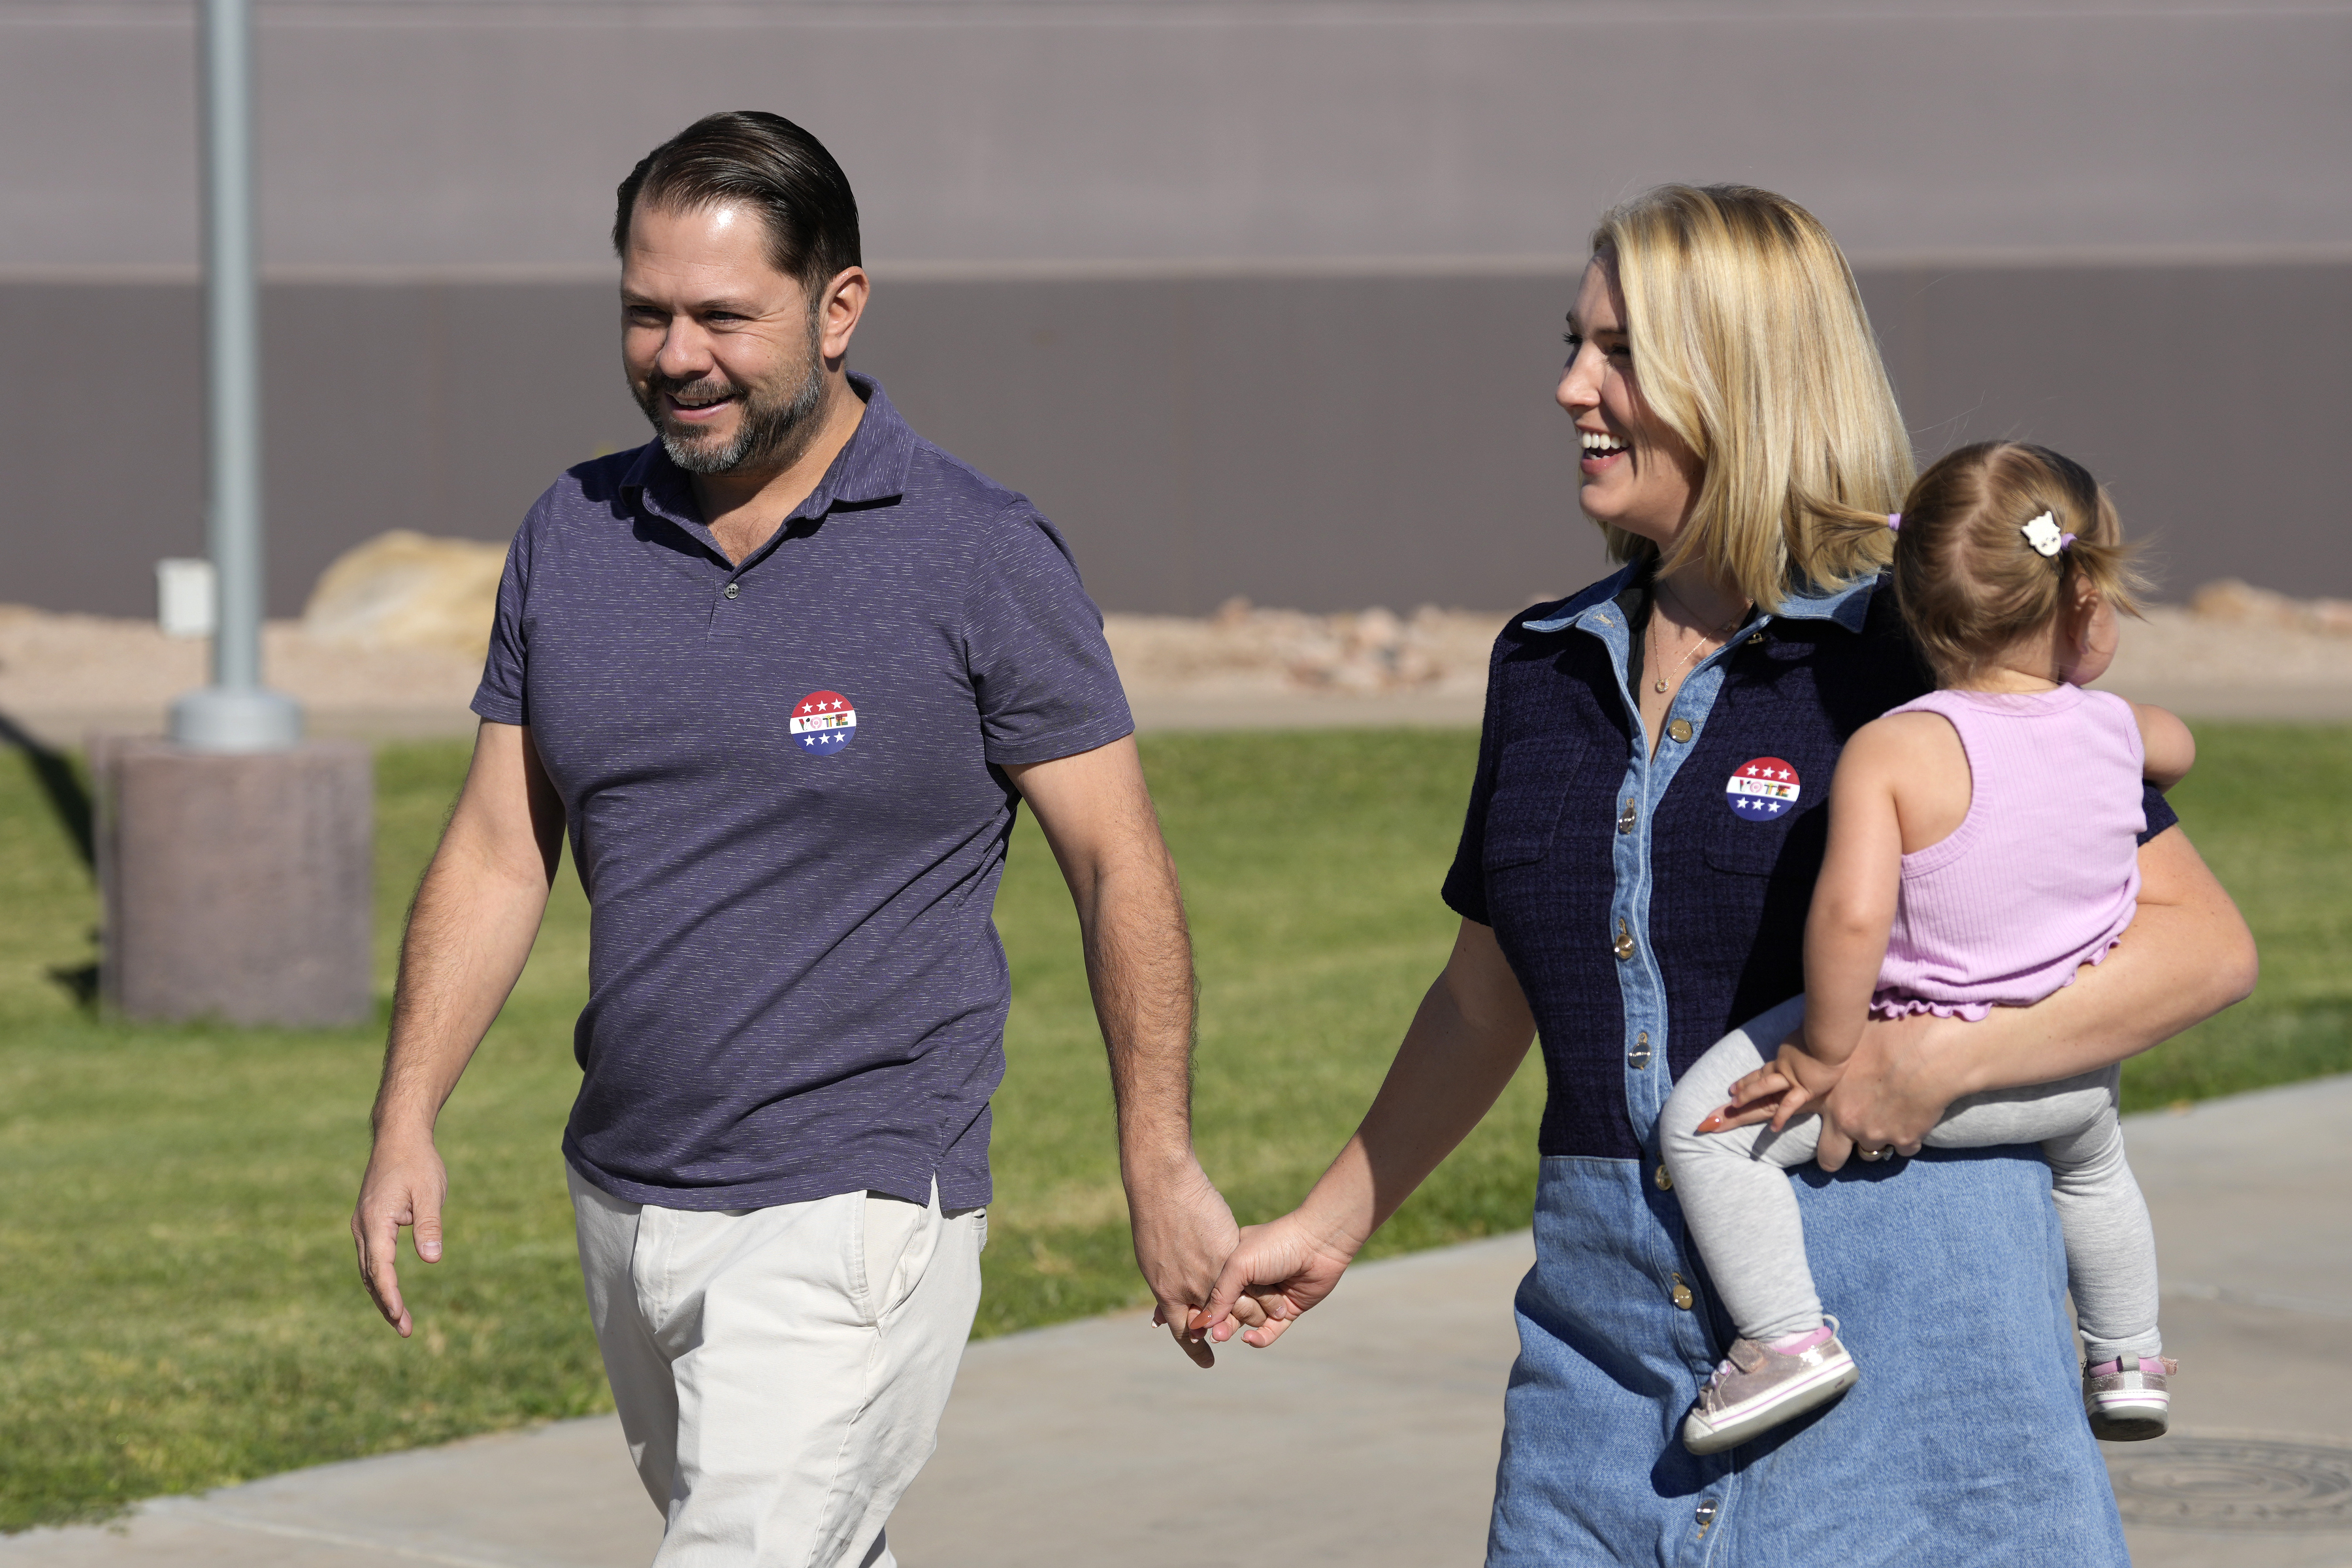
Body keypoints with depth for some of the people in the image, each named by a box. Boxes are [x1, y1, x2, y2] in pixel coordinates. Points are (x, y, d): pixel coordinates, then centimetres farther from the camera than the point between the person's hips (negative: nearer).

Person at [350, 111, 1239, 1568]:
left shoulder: (981, 558, -9)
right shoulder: (573, 537, 5)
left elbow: (1119, 863, -4)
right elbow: (500, 850, 9)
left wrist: (1163, 1170, -5)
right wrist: (408, 1122, 0)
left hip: (851, 1223, -6)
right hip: (625, 1200, 6)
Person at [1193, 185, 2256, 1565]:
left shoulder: (1918, 653, -7)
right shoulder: (1550, 667, 11)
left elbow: (2208, 943, -8)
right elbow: (1489, 995, 25)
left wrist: (1942, 1061, -19)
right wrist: (1333, 1226, 30)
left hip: (1900, 1301, -5)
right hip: (1610, 1323, 5)